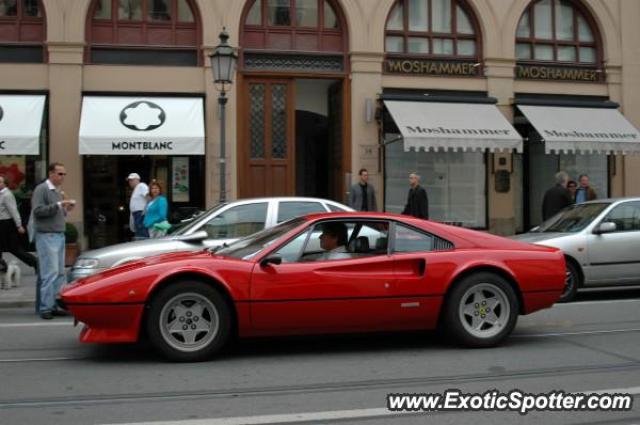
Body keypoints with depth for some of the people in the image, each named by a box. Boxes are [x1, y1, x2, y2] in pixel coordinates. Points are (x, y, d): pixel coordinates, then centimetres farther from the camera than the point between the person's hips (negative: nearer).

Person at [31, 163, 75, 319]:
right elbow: (38, 210, -16)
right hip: (47, 236, -8)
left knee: (60, 273, 5)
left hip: (59, 235, 8)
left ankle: (52, 305, 11)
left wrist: (66, 210, 4)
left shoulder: (58, 192, 19)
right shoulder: (41, 189, -5)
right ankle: (45, 308, -5)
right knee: (50, 273, -10)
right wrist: (59, 205, -19)